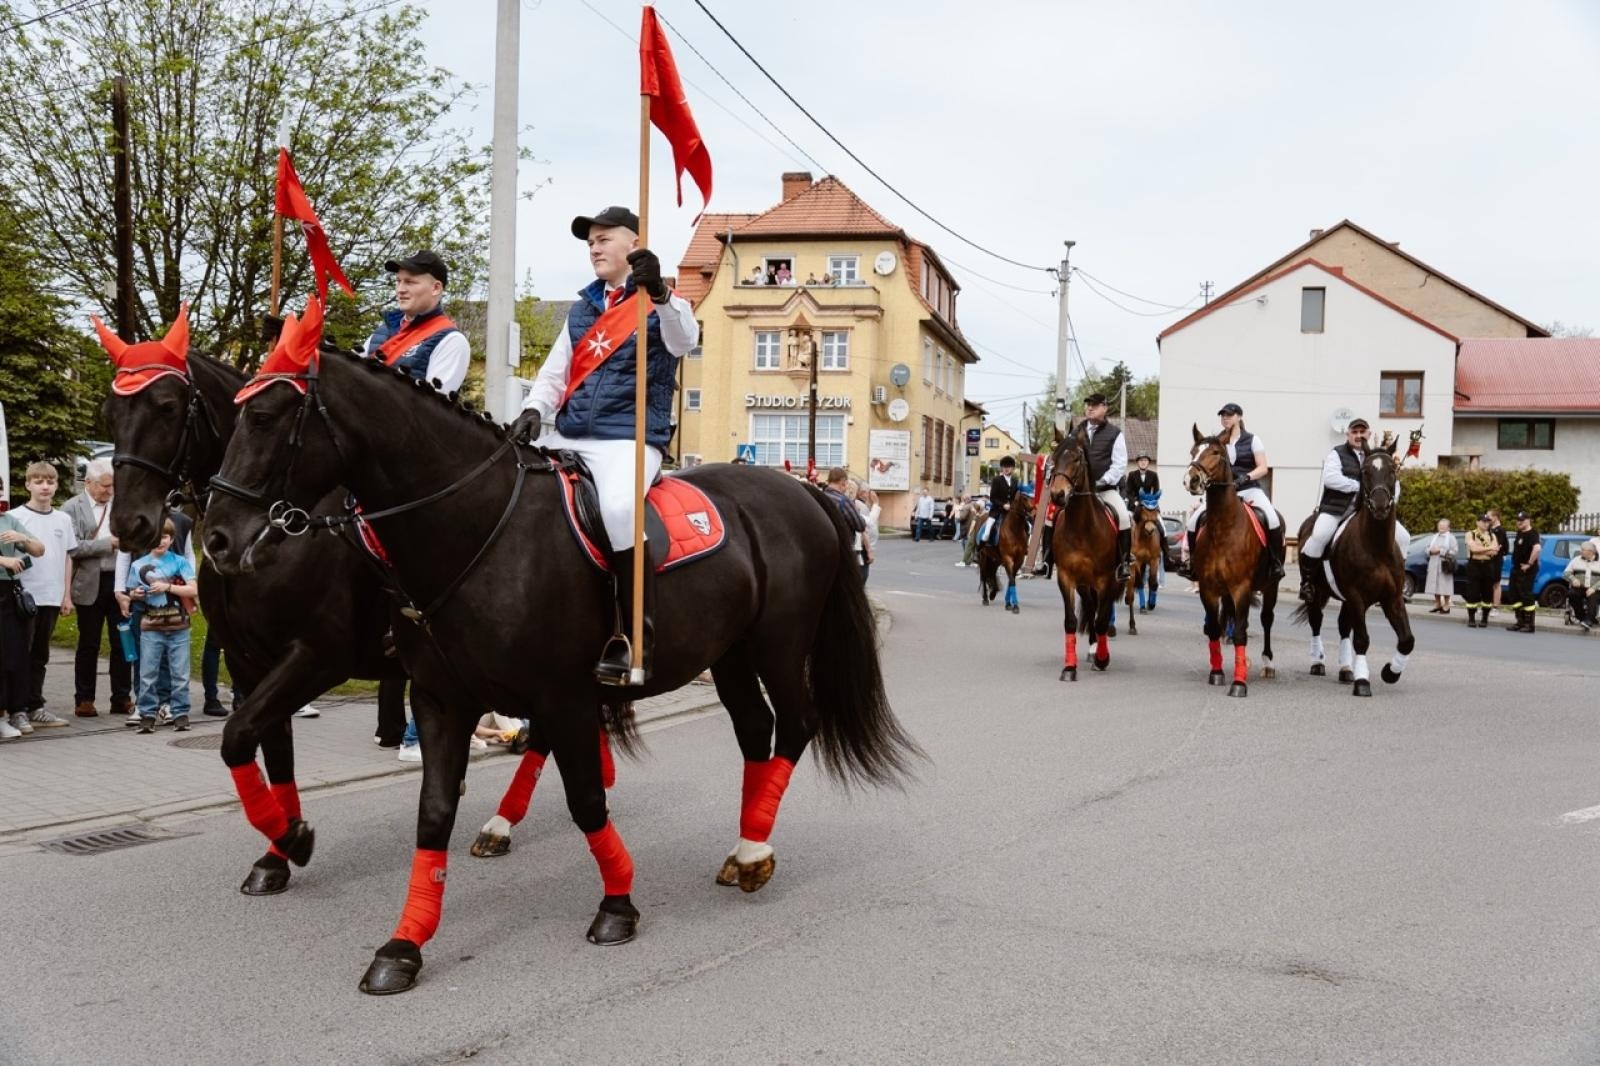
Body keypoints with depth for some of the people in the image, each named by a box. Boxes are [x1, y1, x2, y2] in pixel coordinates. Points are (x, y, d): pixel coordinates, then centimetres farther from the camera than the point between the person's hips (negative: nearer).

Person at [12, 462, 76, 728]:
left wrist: (67, 595, 10)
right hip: (25, 596, -4)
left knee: (39, 655, 12)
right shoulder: (16, 517, -3)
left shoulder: (63, 519, 10)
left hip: (51, 597, 4)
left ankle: (34, 708, 19)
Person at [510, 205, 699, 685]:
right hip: (566, 438, 7)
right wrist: (533, 409, 0)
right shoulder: (582, 309, 22)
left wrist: (659, 293, -39)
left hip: (629, 441, -7)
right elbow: (553, 372, 22)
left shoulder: (661, 303, 4)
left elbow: (684, 339, -19)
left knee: (618, 507, -36)